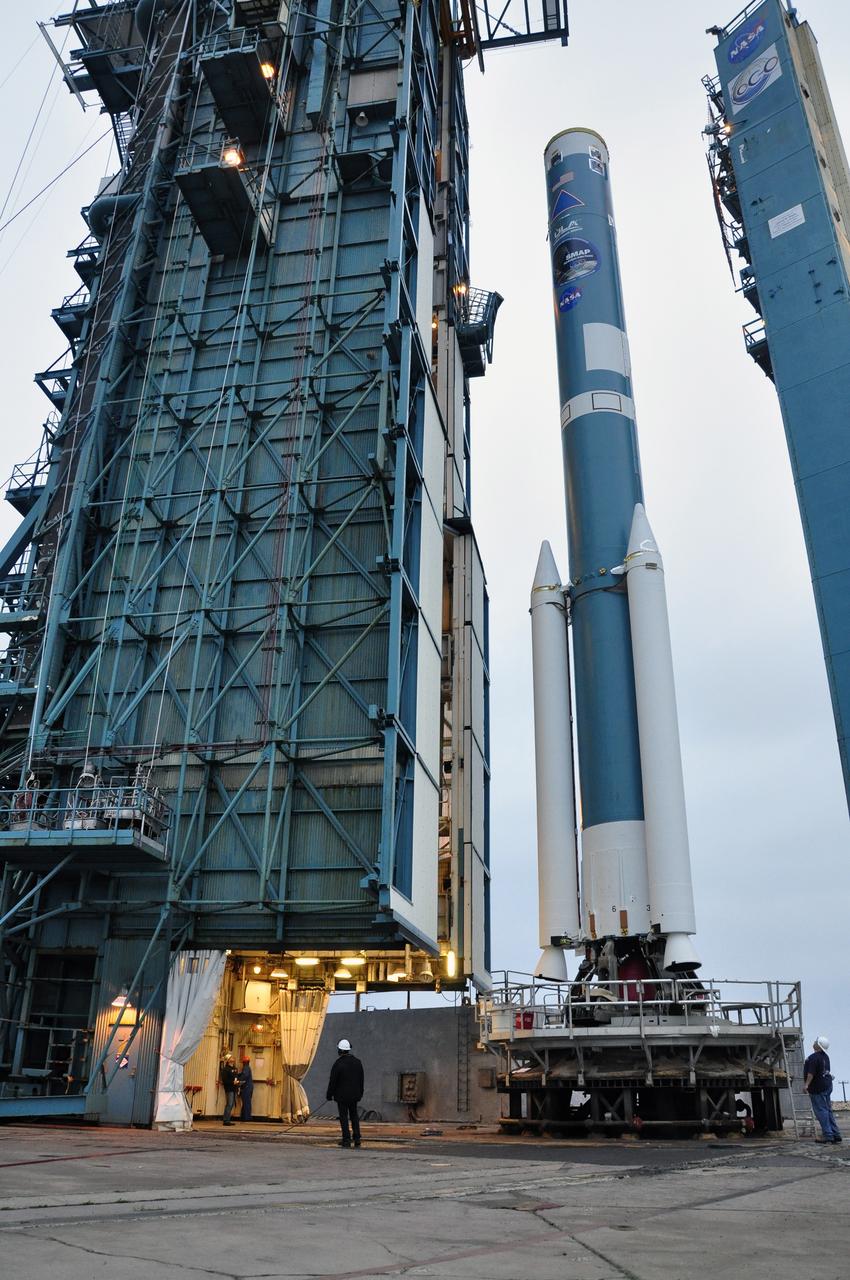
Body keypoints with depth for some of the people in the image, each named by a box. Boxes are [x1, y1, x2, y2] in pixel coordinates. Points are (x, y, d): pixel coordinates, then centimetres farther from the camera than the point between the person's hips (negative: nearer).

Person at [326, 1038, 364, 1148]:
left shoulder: (338, 1064, -16)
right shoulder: (357, 1062, 2)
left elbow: (333, 1081, -13)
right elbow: (361, 1080, 10)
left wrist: (329, 1095, -2)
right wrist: (360, 1093, 20)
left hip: (342, 1095, -5)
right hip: (354, 1094, 5)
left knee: (344, 1117, 3)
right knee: (354, 1115, 16)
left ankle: (346, 1139, 3)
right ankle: (357, 1138, 12)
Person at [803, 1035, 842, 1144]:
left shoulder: (813, 1057, -19)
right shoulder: (825, 1056, 11)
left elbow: (811, 1073, -24)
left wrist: (806, 1084, -20)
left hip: (818, 1088, -9)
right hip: (827, 1086, 9)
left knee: (821, 1111, -5)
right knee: (828, 1111, 14)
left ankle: (828, 1135, -6)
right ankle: (835, 1135, 15)